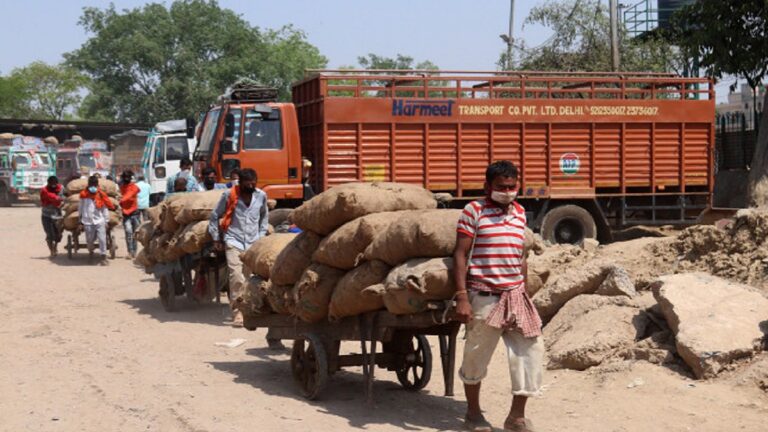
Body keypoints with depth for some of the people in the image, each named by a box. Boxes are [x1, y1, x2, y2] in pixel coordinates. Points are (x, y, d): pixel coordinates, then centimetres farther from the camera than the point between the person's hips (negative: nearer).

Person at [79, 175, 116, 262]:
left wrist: (106, 221, 5)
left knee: (102, 239, -9)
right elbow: (80, 208, 11)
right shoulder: (84, 194, 1)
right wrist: (80, 220, 13)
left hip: (100, 221, 0)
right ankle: (91, 253, 36)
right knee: (89, 240, 8)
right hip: (88, 222, 0)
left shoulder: (101, 195, 1)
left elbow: (105, 208, 7)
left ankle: (103, 256, 1)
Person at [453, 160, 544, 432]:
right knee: (477, 356, 7)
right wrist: (461, 297, -14)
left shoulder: (520, 213, 12)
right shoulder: (474, 211, -5)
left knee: (530, 349, 0)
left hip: (515, 296, 5)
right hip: (484, 297, -5)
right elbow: (460, 254, -8)